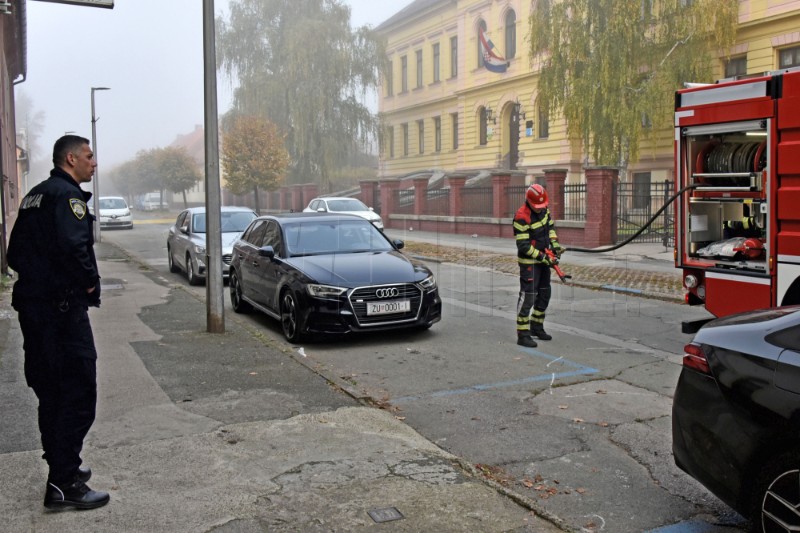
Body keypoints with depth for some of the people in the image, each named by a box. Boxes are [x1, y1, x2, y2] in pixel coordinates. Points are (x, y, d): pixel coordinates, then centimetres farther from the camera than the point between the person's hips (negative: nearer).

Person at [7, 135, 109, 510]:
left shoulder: (35, 196, 18)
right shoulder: (67, 194, -12)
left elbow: (15, 253, 19)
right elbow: (73, 246, -27)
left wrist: (35, 277, 13)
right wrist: (90, 282, -13)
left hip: (32, 306, 10)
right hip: (62, 308, -10)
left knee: (50, 393, 17)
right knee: (78, 395, -5)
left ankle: (61, 468, 29)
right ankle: (64, 485, -3)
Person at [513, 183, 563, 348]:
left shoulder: (544, 209, 0)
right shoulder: (522, 217, -24)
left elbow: (550, 226, 17)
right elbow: (523, 246, -24)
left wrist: (554, 244, 3)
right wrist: (541, 257, -22)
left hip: (543, 259, 9)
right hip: (529, 261, -9)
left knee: (544, 295, 17)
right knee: (528, 296, -9)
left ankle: (537, 327, 31)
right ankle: (523, 334, -5)